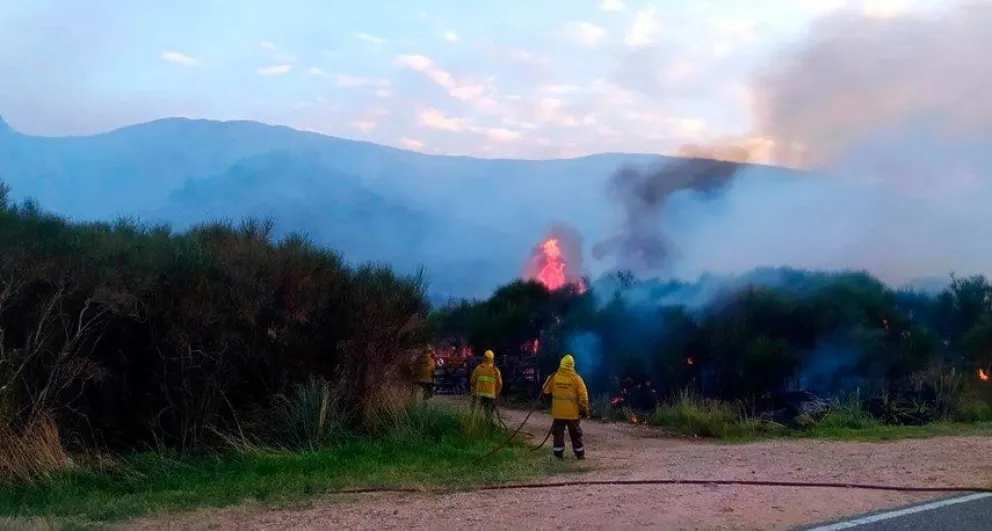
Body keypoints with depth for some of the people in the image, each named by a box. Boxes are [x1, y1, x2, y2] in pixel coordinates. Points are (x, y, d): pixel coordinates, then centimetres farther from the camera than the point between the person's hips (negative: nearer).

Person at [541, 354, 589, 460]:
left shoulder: (553, 377, -5)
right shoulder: (576, 378, -8)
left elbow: (545, 390, 8)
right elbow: (583, 395, -8)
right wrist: (584, 409, -1)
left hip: (558, 412, 1)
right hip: (572, 413, -1)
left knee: (558, 433, 10)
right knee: (575, 434, 11)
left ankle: (558, 453, 10)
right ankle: (580, 453, 17)